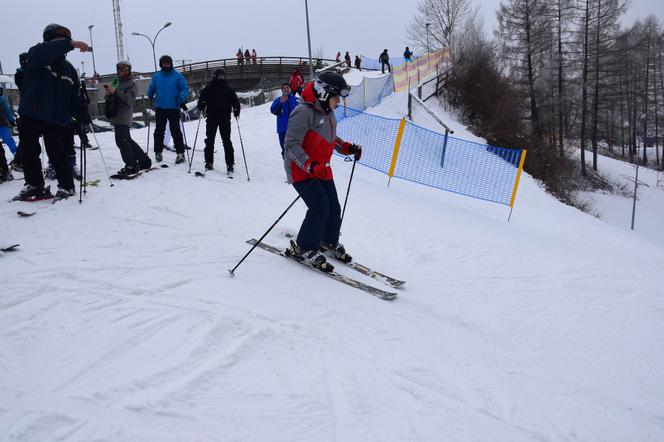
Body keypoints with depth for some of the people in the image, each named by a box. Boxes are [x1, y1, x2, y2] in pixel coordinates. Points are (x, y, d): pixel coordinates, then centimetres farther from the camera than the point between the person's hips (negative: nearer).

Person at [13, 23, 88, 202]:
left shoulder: (69, 69, 11)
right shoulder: (36, 53, 1)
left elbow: (74, 97, 10)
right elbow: (44, 52, -26)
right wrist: (70, 44, -36)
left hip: (56, 118, 1)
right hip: (31, 115, -1)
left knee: (57, 154, -2)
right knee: (28, 153, 5)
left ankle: (66, 187, 8)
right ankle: (34, 185, 17)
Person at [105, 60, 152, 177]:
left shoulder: (131, 84, -3)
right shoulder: (115, 82, 18)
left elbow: (129, 99, -19)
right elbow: (108, 99, 17)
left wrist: (115, 92, -27)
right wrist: (108, 94, -5)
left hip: (124, 116, -8)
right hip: (116, 116, 9)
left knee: (121, 140, -16)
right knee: (127, 140, 14)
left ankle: (132, 166, -13)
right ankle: (144, 161, 23)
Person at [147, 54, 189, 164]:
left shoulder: (178, 76, -1)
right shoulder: (156, 76, 9)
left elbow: (185, 89, -4)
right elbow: (151, 89, 17)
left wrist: (181, 98, -20)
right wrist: (150, 97, 2)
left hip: (173, 108, -3)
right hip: (160, 108, 3)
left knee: (175, 131, -3)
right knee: (159, 131, 7)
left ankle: (180, 153, 1)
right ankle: (158, 152, 17)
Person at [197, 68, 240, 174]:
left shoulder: (228, 90, 8)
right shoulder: (208, 89, 9)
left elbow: (235, 101, 5)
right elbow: (201, 100, 8)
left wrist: (236, 111, -12)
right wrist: (202, 107, -13)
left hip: (225, 119, -1)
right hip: (211, 118, 1)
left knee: (226, 141, -5)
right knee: (209, 141, 5)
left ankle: (230, 165, -5)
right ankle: (209, 162, 15)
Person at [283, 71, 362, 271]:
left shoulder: (328, 112, 9)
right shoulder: (304, 112, -20)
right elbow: (292, 144, -24)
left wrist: (347, 147, 9)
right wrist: (310, 165, -34)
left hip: (322, 170, 9)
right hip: (300, 170, -9)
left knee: (333, 208, 9)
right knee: (320, 207, -17)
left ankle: (329, 241, 34)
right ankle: (304, 248, -2)